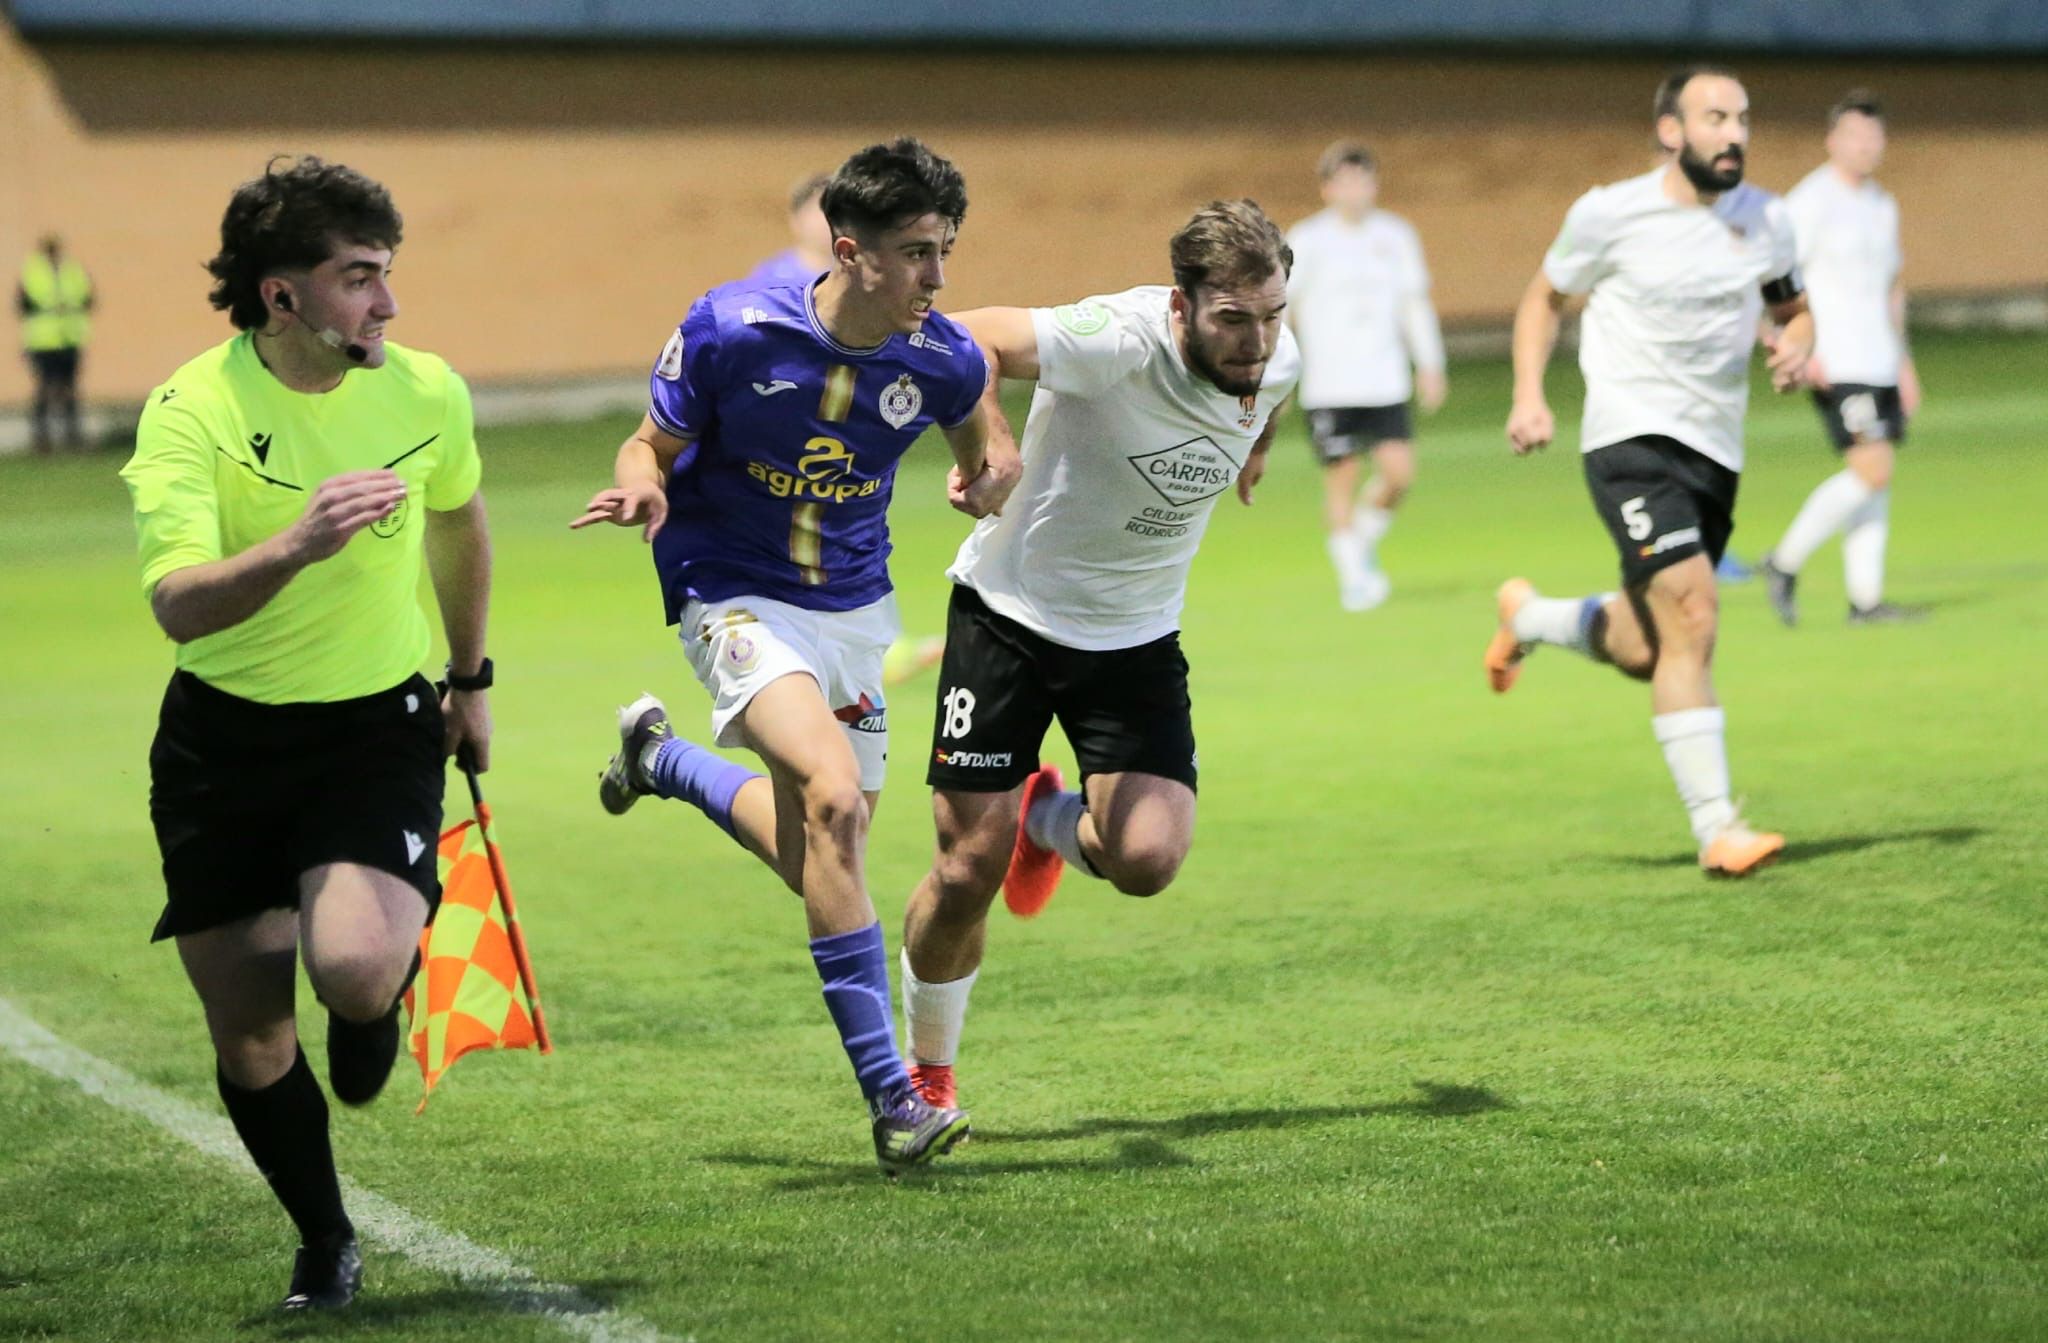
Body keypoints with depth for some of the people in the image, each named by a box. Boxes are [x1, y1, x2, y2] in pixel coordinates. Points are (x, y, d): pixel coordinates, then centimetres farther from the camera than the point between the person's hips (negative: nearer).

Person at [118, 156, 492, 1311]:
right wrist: (298, 543, -47)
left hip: (380, 727, 0)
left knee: (354, 972, -26)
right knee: (249, 1041, 2)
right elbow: (179, 604, -30)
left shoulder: (426, 392, -7)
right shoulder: (191, 413, -17)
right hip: (223, 739, 0)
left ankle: (389, 983, 13)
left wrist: (470, 677, 24)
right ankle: (328, 1249, 26)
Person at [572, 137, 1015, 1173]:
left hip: (854, 606, 5)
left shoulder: (942, 361, -10)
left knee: (820, 851, 11)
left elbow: (978, 436, 14)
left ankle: (662, 759, 40)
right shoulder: (731, 331, -19)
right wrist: (642, 488, -28)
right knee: (834, 800, -28)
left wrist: (990, 475, -9)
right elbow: (652, 444, -5)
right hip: (736, 597, -5)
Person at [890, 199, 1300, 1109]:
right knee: (967, 873, -5)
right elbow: (968, 340, -26)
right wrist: (989, 448, -39)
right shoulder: (1121, 341, -28)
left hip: (1136, 635, 4)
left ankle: (1049, 818, 22)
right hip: (1012, 610, -4)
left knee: (1147, 861, -15)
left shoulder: (1276, 362, -9)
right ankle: (927, 1074, 21)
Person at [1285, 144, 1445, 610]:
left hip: (1386, 382, 3)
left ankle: (1364, 541, 21)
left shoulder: (1395, 235, 8)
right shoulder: (1307, 240, -2)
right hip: (1328, 387, -3)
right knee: (1341, 477, -3)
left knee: (1399, 471, -7)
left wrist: (1429, 366, 13)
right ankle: (1352, 576, 9)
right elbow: (1279, 309, 1)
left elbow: (1414, 303, 16)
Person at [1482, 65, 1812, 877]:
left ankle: (1530, 618, 43)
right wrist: (1529, 397, -2)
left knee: (1649, 654, 12)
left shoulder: (1765, 220, 5)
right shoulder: (1611, 214, -5)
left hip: (1716, 449, 6)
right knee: (1691, 616, -22)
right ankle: (1715, 829, -18)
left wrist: (1796, 346, -3)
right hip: (1633, 438, -6)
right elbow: (1545, 297, 9)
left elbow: (1792, 307, 21)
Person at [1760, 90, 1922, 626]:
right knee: (1873, 470, -15)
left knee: (1874, 480, 5)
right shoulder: (1812, 200, -9)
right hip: (1835, 367, -8)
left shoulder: (1882, 206, 16)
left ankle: (1866, 600, 7)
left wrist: (1903, 361, 23)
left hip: (1879, 362, 8)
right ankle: (1785, 562, -4)